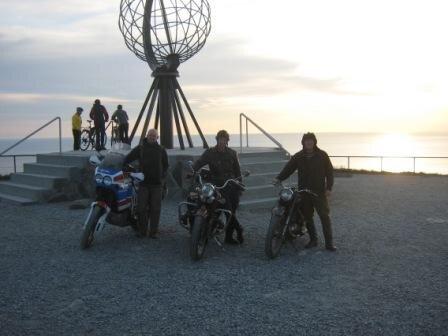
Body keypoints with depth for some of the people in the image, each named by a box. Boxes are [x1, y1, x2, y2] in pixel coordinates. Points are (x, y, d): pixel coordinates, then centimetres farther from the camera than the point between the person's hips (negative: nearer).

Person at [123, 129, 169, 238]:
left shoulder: (161, 150, 11)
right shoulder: (140, 148, 5)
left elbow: (165, 165, 18)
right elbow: (127, 159, 1)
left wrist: (162, 177, 6)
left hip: (157, 184, 1)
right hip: (143, 183, -1)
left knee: (155, 208, 1)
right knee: (142, 208, -1)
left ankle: (154, 231, 8)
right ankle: (142, 230, 10)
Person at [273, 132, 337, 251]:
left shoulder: (322, 155, -1)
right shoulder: (298, 157, 5)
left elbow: (329, 171, 0)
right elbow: (288, 168, 0)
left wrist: (329, 188, -8)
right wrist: (279, 178, -16)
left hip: (319, 192, -3)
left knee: (325, 217, -6)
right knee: (307, 217, 9)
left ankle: (329, 243, -3)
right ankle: (313, 240, 22)